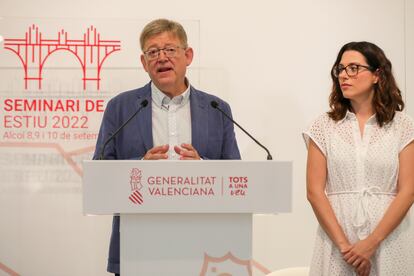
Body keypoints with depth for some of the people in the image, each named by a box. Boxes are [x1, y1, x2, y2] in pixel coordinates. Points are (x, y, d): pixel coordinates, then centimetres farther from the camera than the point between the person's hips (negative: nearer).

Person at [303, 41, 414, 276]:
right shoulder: (324, 127, 3)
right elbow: (315, 192, -3)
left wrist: (372, 242, -14)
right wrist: (343, 244, -12)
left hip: (389, 238, 0)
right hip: (335, 237, 1)